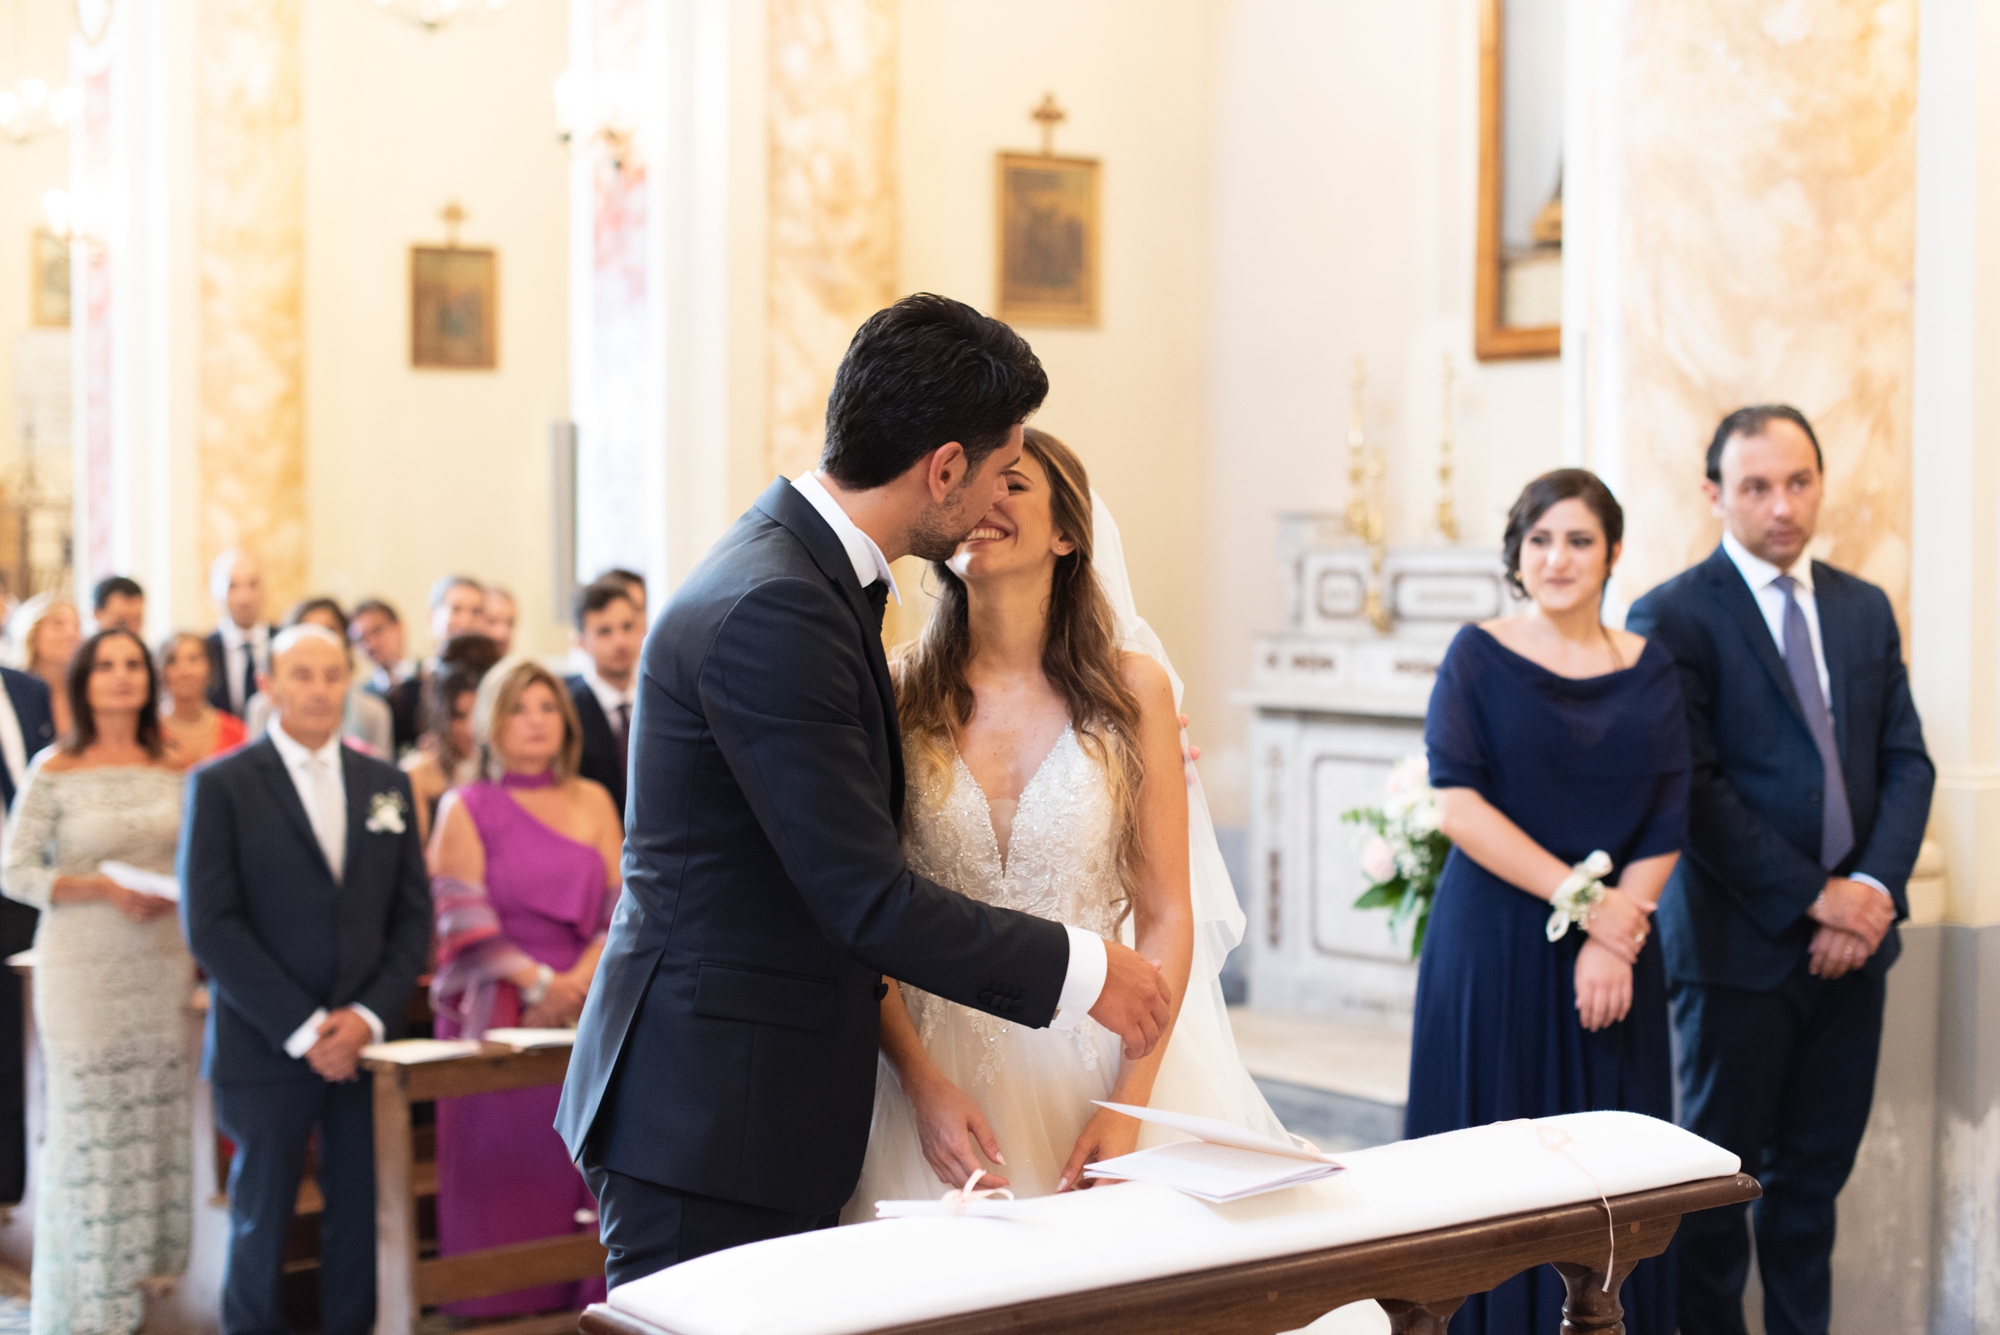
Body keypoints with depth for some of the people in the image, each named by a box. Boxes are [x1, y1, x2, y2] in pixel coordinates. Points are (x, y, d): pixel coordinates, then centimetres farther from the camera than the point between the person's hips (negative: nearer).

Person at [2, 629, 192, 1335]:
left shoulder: (172, 770, 7)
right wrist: (105, 888, -16)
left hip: (164, 965, 4)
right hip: (83, 968, -4)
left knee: (157, 1121, 4)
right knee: (87, 1124, 0)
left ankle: (136, 1272, 16)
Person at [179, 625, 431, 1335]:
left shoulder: (387, 784, 12)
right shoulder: (220, 785, -1)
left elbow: (414, 915, 10)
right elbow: (210, 924, -7)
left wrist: (367, 1015, -5)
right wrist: (303, 1028, -12)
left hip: (366, 1042, 3)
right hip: (265, 1049, -3)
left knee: (362, 1223, 2)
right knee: (261, 1224, 2)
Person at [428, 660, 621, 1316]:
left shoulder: (594, 802, 14)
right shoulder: (465, 807, 7)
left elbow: (620, 907, 6)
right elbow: (464, 918, -3)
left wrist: (576, 983, -12)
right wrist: (535, 980, -17)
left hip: (585, 1012, 2)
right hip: (496, 1013, -2)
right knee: (504, 1172, -15)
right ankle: (501, 1308, -7)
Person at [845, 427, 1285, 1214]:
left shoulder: (1131, 686, 0)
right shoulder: (897, 694, 1)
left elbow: (1166, 916, 0)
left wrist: (1129, 1106, -10)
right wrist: (924, 1087, -13)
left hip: (1097, 1060, 0)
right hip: (938, 1066, 0)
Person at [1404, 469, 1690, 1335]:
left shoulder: (1650, 671, 7)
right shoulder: (1478, 657, 0)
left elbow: (1666, 825, 2)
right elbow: (1457, 804, -11)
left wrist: (1615, 934, -12)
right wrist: (1581, 898, -15)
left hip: (1616, 956, 3)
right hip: (1495, 946, -2)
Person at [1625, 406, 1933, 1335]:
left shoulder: (1865, 609, 12)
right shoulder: (1673, 616, -7)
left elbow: (1906, 762, 8)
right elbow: (1694, 790, -13)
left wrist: (1874, 886, -8)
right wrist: (1813, 898, -14)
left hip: (1851, 937, 5)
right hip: (1742, 940, -5)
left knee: (1817, 1170, 12)